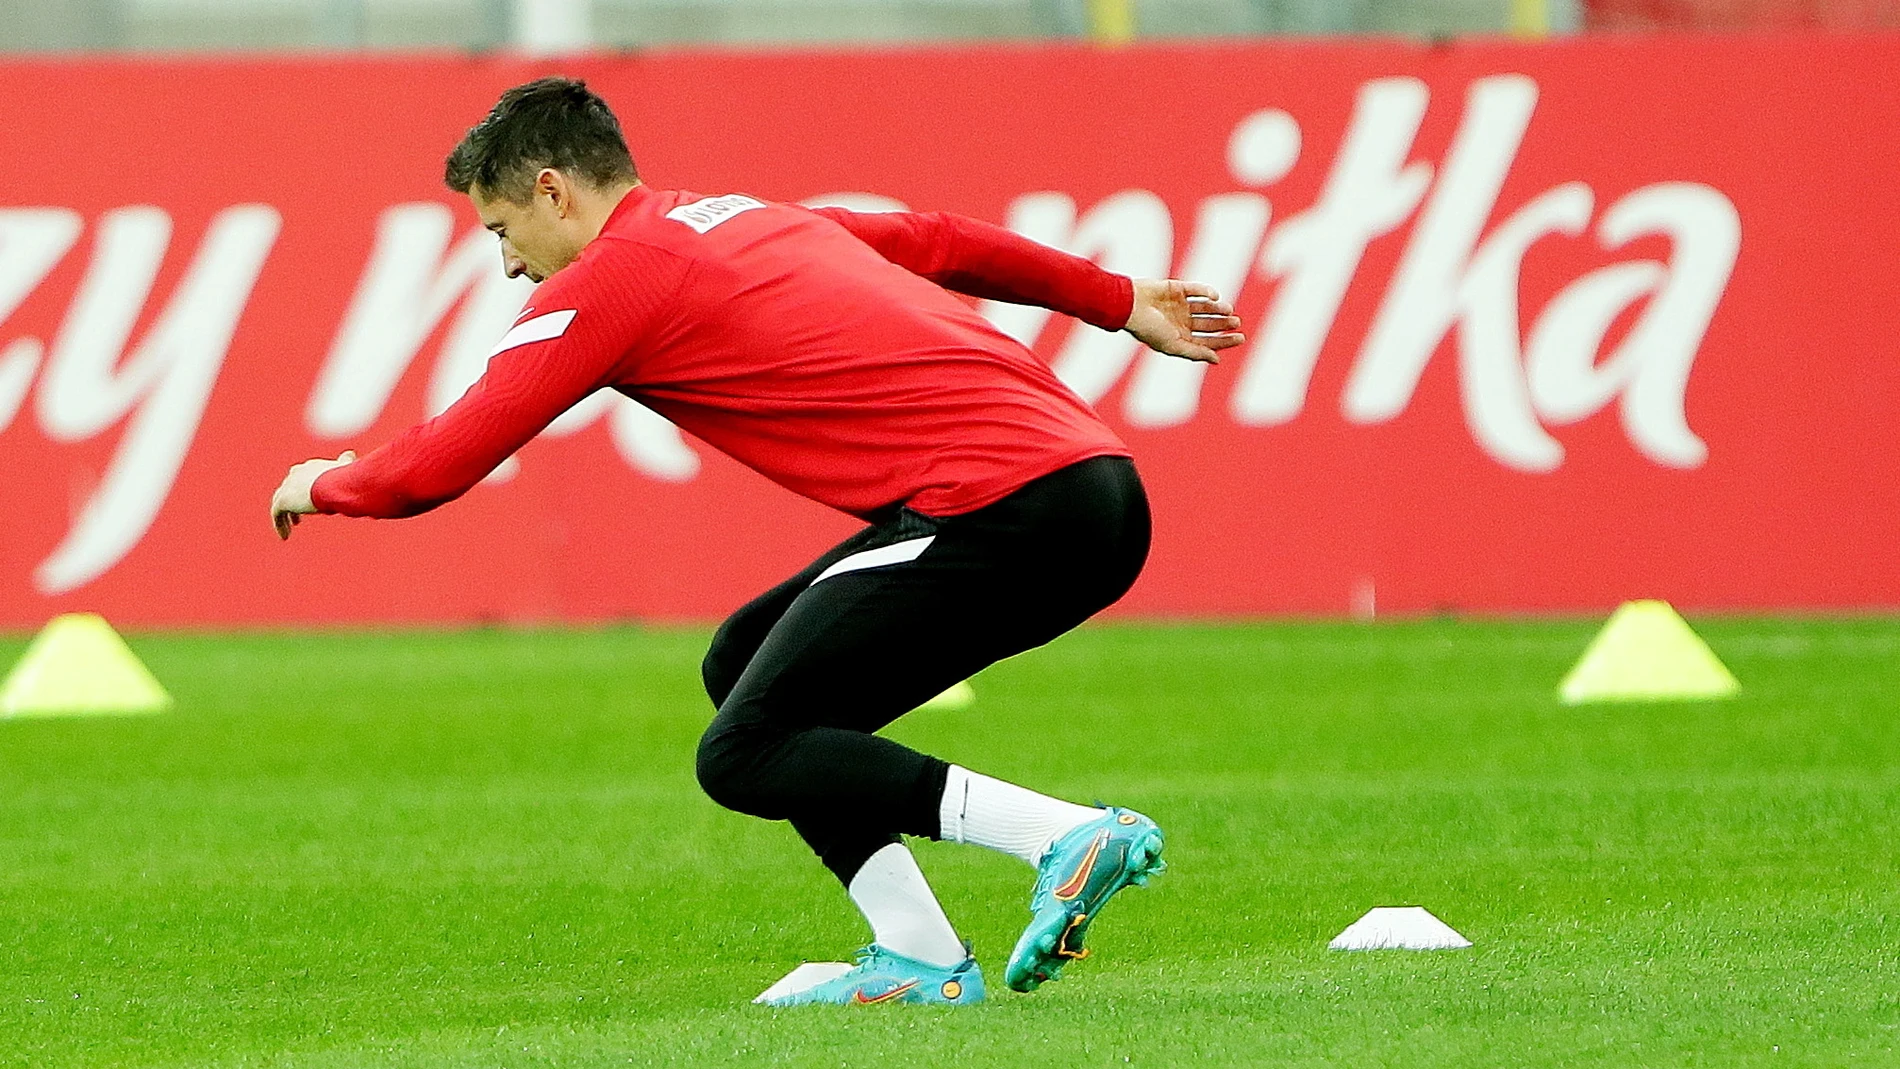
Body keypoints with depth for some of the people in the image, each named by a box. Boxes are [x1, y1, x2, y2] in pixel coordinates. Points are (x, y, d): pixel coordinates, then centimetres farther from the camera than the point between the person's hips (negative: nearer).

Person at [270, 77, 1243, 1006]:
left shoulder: (607, 280, 0)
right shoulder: (757, 219, 25)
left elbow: (433, 469, 0)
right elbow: (939, 243, 37)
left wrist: (324, 485, 21)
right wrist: (1118, 301, 50)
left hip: (1003, 505, -9)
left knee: (744, 757, -5)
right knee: (743, 663, 17)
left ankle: (1070, 837, -18)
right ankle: (917, 958, 8)